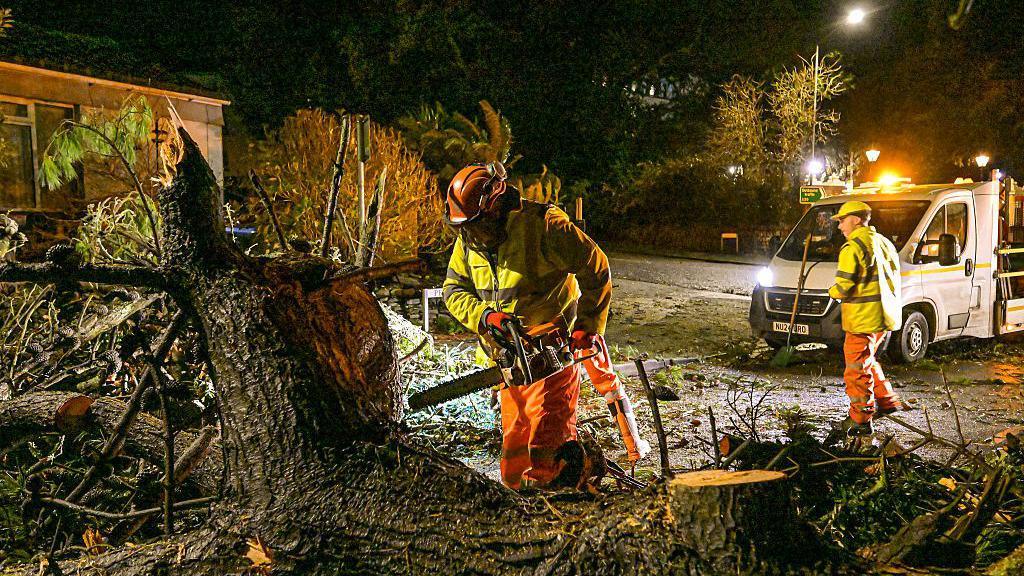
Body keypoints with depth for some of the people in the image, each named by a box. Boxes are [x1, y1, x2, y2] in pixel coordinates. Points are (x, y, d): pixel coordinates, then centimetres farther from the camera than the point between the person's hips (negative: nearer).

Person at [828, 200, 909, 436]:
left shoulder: (853, 248, -15)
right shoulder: (884, 243, 13)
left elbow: (842, 288, -19)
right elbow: (894, 277, 19)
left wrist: (832, 291, 1)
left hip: (863, 319, -9)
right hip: (885, 316, 9)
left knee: (857, 369, 0)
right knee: (867, 360, 25)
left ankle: (860, 420, 6)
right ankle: (887, 401, 32)